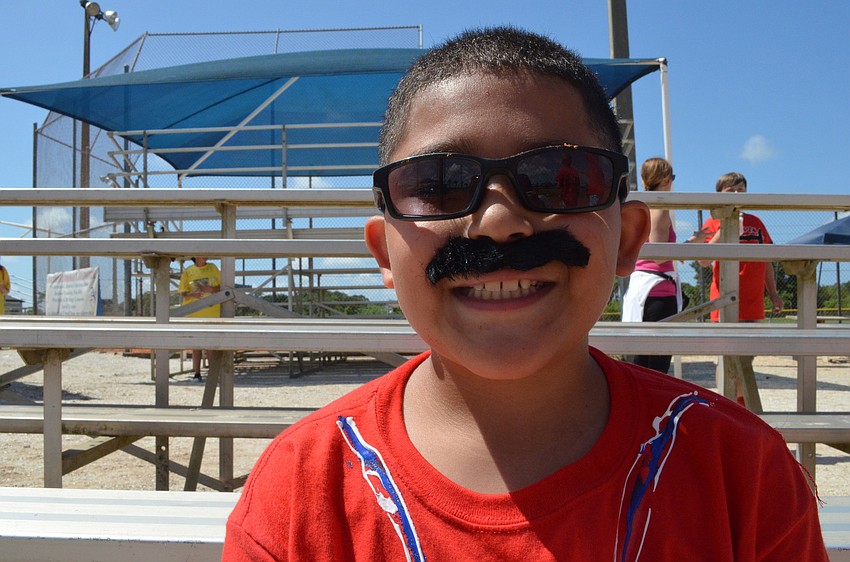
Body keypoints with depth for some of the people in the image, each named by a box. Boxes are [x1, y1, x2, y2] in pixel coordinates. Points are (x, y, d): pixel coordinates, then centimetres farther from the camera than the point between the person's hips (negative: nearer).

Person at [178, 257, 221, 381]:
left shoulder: (213, 268, 8)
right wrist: (192, 294, -19)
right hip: (194, 313, 0)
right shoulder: (188, 272, 5)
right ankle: (197, 373, 8)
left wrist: (211, 289, -12)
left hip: (212, 312, 0)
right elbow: (183, 294, 3)